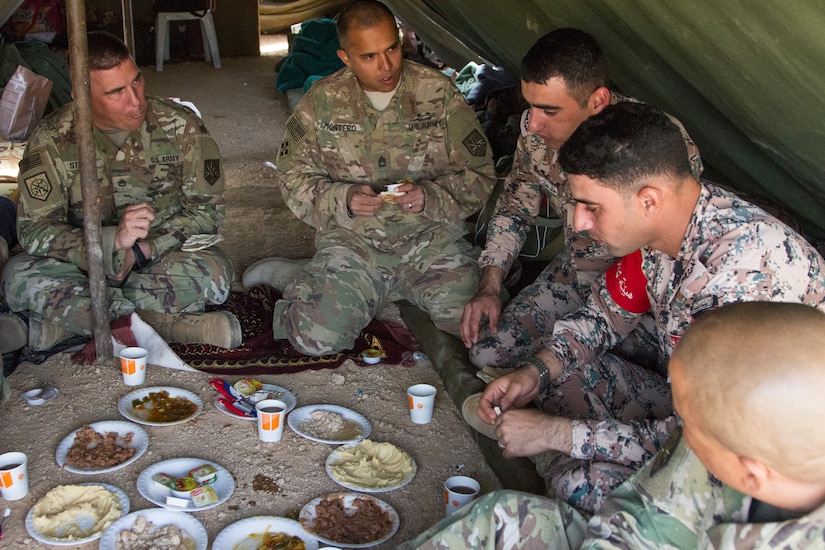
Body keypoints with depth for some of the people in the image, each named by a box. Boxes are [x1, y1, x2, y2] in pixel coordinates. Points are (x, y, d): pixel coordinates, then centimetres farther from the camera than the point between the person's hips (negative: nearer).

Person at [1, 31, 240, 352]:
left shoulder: (181, 127, -8)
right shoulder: (51, 141, -9)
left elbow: (207, 211, -7)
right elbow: (34, 231, -15)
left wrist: (141, 250, -19)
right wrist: (113, 240, -32)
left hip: (162, 258, 0)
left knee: (214, 271, -33)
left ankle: (63, 319, -25)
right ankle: (172, 325, -33)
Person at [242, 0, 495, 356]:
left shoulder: (439, 94, -2)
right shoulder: (321, 102, 0)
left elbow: (479, 177, 1)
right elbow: (294, 178, 5)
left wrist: (430, 196, -19)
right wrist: (343, 200, -15)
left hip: (430, 236, 1)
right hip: (352, 240, -1)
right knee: (316, 338, -22)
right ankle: (289, 275, 12)